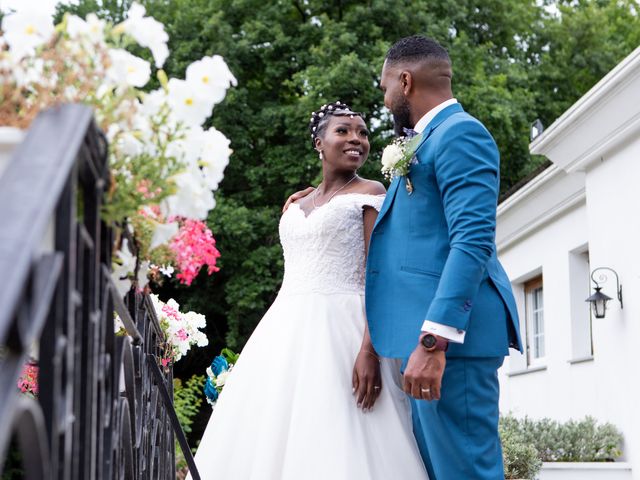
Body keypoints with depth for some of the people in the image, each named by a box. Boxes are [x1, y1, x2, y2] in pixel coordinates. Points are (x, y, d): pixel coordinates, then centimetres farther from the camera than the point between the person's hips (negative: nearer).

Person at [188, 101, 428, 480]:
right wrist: (267, 347, 16)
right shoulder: (297, 206, 19)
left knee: (335, 443, -12)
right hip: (285, 333, 7)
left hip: (338, 329, -6)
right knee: (269, 441, 3)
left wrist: (370, 349, -20)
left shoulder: (369, 193, 2)